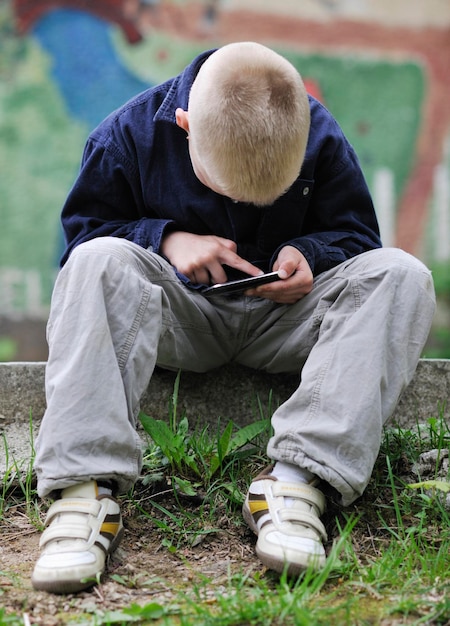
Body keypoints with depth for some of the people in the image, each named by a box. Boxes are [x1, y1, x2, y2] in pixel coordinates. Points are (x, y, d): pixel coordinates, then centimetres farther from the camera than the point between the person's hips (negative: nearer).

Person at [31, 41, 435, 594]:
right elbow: (84, 228, -3)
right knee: (99, 261, -32)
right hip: (182, 318, -1)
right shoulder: (128, 135, -12)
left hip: (281, 318, 1)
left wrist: (308, 254, -20)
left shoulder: (320, 136, -9)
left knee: (401, 276, -25)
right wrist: (165, 239, -20)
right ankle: (85, 486, -39)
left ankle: (298, 476, -37)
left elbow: (354, 233, 2)